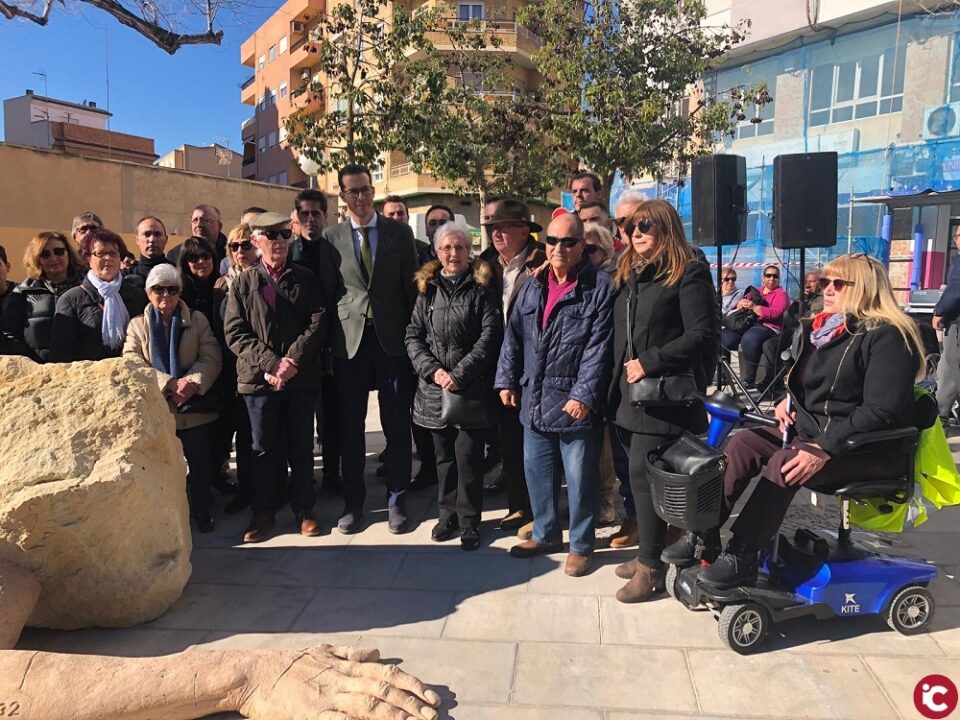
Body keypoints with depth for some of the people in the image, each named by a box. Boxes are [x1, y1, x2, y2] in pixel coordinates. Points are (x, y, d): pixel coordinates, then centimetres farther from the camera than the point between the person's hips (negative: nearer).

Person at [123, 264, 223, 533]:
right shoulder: (137, 325, 7)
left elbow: (211, 357, -3)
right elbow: (133, 364, -7)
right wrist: (169, 384, -21)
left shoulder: (197, 320, 6)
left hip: (193, 406, 0)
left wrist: (193, 382, -21)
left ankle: (201, 508, 25)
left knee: (199, 459, 7)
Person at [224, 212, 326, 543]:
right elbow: (235, 332, -3)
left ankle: (304, 509, 22)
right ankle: (264, 512, 21)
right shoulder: (243, 283, 4)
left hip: (302, 376, 1)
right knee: (264, 448, 8)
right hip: (260, 377, 0)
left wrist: (293, 360, -14)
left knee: (301, 446, 9)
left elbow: (317, 322, -2)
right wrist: (270, 363, -15)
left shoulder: (305, 278, 7)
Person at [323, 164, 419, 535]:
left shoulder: (400, 232, 4)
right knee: (350, 426, 8)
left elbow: (412, 285, 4)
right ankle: (353, 501, 22)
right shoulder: (331, 237, 5)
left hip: (392, 337, 0)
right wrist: (327, 342, -1)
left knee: (397, 424, 5)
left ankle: (397, 501, 18)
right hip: (349, 339, 1)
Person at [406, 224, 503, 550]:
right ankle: (448, 514, 26)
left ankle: (468, 522, 11)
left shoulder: (482, 287, 1)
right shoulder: (428, 288, 11)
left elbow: (490, 336, -8)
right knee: (444, 455, 12)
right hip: (435, 387, 4)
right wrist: (433, 370, -8)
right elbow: (413, 336, 7)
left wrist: (459, 375, -14)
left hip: (471, 387, -3)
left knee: (468, 456, -2)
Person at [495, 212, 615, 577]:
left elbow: (598, 348, -14)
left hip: (575, 402, -6)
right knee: (537, 471, 17)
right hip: (534, 399, 6)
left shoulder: (599, 287, -8)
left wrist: (583, 395, -19)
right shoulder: (532, 285, 11)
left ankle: (581, 544, 23)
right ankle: (546, 533, 35)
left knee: (580, 476, 5)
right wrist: (506, 380, 7)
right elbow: (514, 335, 13)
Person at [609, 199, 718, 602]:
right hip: (630, 393, 7)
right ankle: (649, 552, 24)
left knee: (644, 475, -8)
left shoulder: (688, 273, -7)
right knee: (642, 475, 10)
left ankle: (651, 566, 5)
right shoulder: (628, 274, 17)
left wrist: (650, 361, -17)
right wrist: (620, 374, 9)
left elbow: (703, 335, -14)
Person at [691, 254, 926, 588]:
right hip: (810, 429, 8)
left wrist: (825, 449, -29)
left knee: (782, 464, -31)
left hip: (866, 447, -8)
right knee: (742, 443, -13)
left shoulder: (887, 337, -14)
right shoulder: (820, 327, 11)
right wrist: (787, 400, 5)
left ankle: (742, 555, -23)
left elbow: (880, 411, -23)